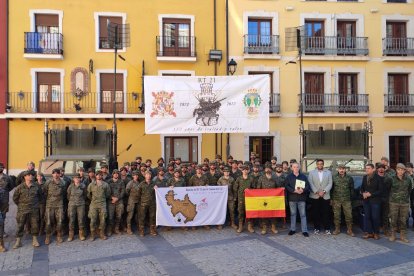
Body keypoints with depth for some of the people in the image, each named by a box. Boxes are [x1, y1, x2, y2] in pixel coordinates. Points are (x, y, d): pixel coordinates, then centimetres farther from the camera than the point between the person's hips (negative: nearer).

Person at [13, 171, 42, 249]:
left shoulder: (36, 187, 1)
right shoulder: (20, 187, -5)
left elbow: (40, 196, 16)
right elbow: (15, 198, 5)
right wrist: (20, 205, 8)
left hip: (34, 210, 2)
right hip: (22, 210, -1)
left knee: (35, 225, 6)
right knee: (20, 226, 2)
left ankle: (35, 240, 18)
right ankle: (18, 241, 13)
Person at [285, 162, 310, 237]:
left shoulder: (303, 176, 7)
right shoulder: (289, 177, 5)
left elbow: (308, 186, 4)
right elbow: (286, 186, -5)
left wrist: (303, 190, -16)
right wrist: (294, 190, -17)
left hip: (301, 198, 0)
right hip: (292, 198, 0)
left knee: (303, 214, 0)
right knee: (293, 214, 9)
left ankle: (304, 230, 5)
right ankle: (293, 229, 18)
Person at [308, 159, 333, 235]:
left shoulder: (328, 173, 10)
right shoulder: (311, 173, 7)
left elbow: (330, 184, 2)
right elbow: (310, 184, -1)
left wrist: (324, 191, -11)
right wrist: (317, 192, -12)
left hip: (325, 196, 0)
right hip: (315, 196, 0)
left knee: (326, 213, 0)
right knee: (316, 213, 3)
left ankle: (327, 228, 9)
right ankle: (316, 228, 13)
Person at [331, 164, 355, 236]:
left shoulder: (349, 178, 5)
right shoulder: (334, 177, 3)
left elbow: (352, 189, 8)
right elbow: (331, 188, 5)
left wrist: (351, 197, 2)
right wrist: (331, 198, 2)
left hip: (347, 200, 0)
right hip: (336, 200, 0)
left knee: (349, 215, -1)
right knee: (336, 215, 5)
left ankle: (349, 230, 10)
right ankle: (337, 229, 17)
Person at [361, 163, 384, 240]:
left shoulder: (378, 178, -8)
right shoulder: (364, 177, 9)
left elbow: (381, 190, -11)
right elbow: (362, 187, 18)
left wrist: (371, 194, -16)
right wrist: (363, 193, -3)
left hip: (375, 200, -5)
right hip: (366, 200, 5)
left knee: (375, 217, 0)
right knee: (367, 217, 7)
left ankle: (376, 233, 13)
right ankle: (369, 232, 15)